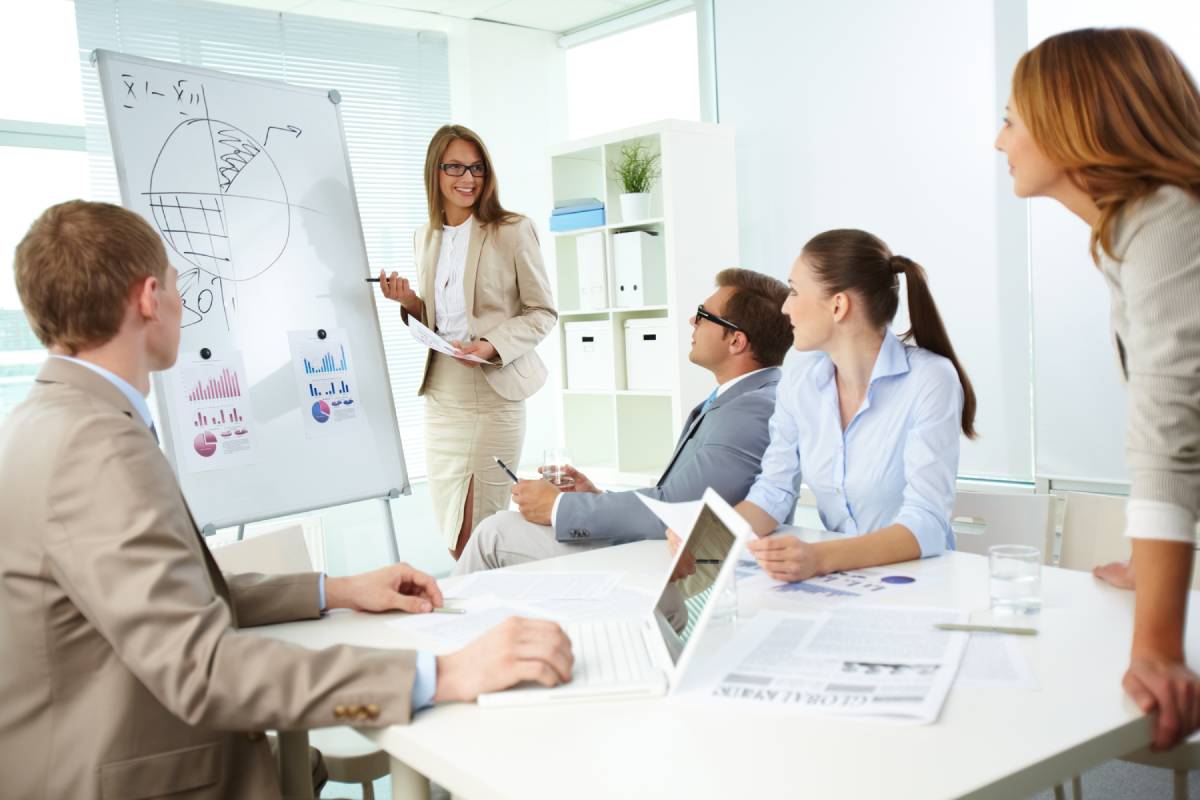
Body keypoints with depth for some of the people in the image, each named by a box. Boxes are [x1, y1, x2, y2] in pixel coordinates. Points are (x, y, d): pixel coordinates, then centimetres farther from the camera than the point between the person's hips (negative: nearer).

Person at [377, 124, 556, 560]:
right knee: (450, 536, 9)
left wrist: (493, 345, -18)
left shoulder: (512, 230, -5)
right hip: (441, 395, 5)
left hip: (496, 394, -5)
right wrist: (409, 302, 0)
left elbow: (543, 312, -2)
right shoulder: (425, 238, 12)